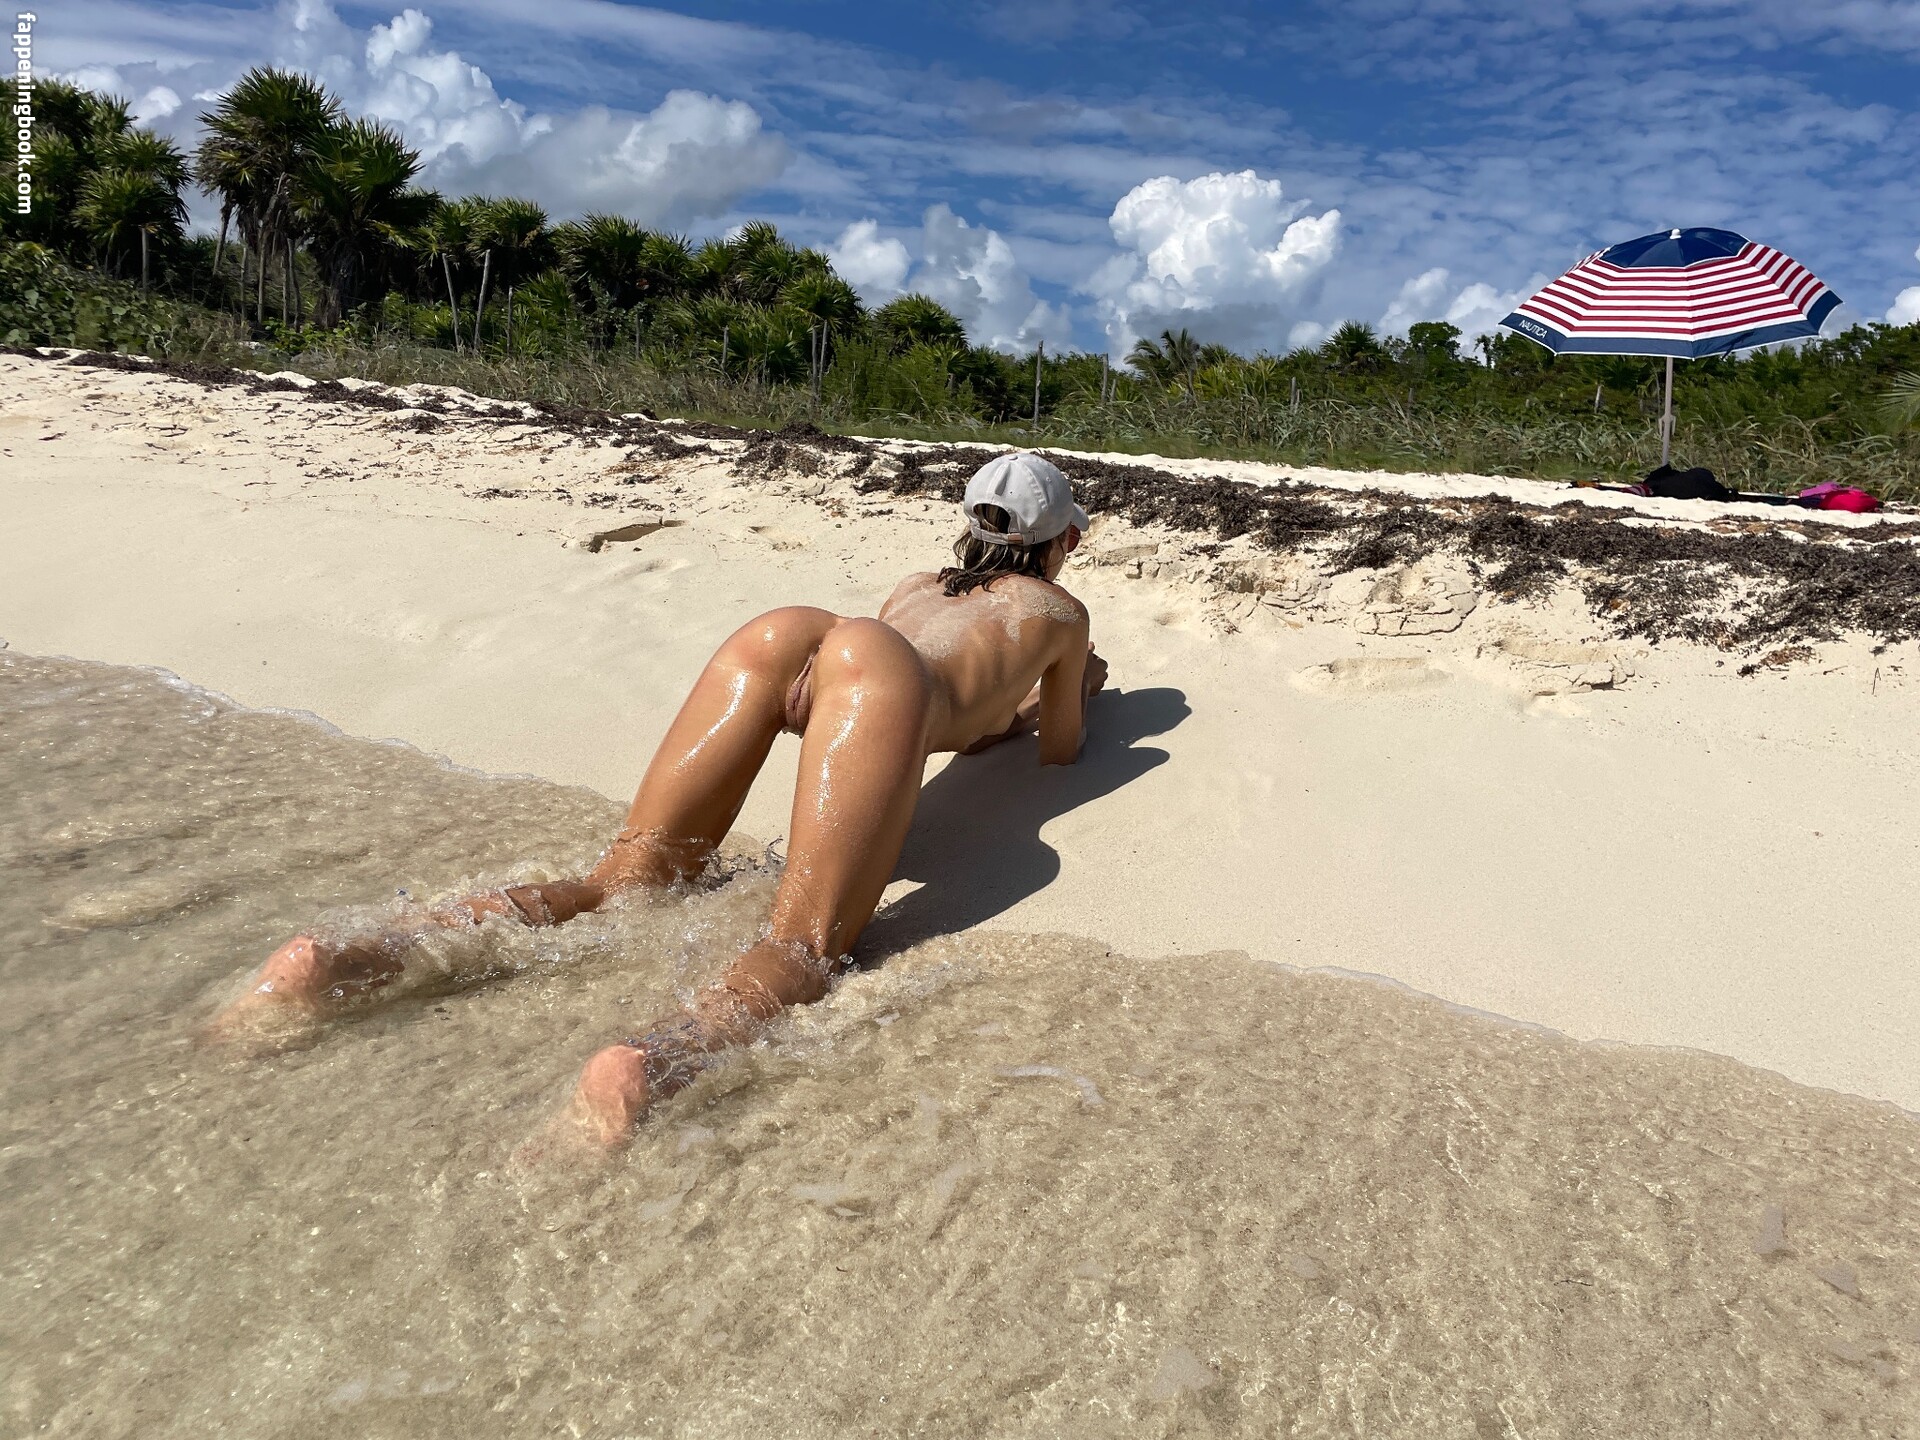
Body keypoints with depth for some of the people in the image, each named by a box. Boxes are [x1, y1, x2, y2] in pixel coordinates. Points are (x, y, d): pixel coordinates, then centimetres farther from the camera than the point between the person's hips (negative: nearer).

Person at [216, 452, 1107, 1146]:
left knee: (621, 882, 5)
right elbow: (1061, 750, 43)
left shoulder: (913, 587, 45)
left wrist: (1009, 712, 68)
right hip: (880, 671, -5)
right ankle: (649, 1069, -49)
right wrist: (1070, 696, 63)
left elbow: (933, 720, 54)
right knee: (801, 946, -17)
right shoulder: (1060, 610, 35)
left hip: (780, 634, 5)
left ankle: (352, 960, -16)